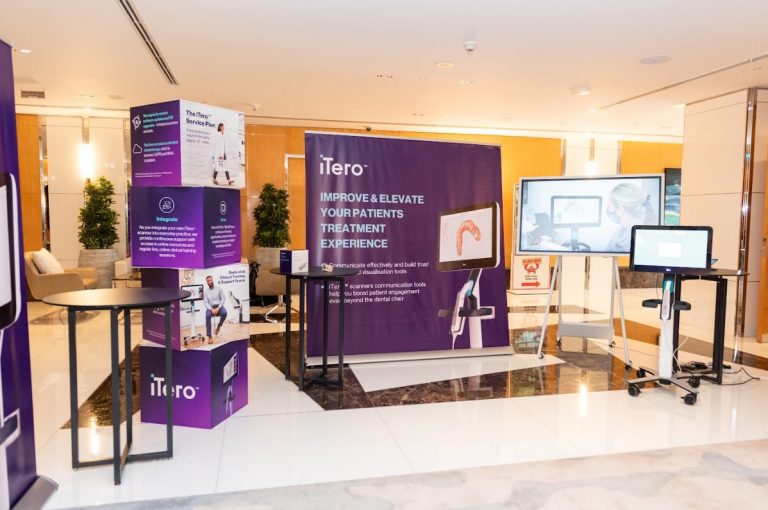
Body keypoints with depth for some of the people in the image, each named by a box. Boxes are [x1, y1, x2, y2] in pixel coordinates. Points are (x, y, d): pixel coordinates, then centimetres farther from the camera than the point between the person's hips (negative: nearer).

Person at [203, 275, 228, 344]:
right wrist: (211, 309, -18)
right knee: (207, 316, -34)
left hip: (219, 306, 0)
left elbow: (223, 299, 0)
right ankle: (209, 336, -34)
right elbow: (205, 302, 0)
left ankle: (219, 326, -3)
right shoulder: (205, 291, 7)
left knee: (224, 313, -35)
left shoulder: (219, 288, 5)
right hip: (210, 307, 0)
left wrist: (218, 308, -15)